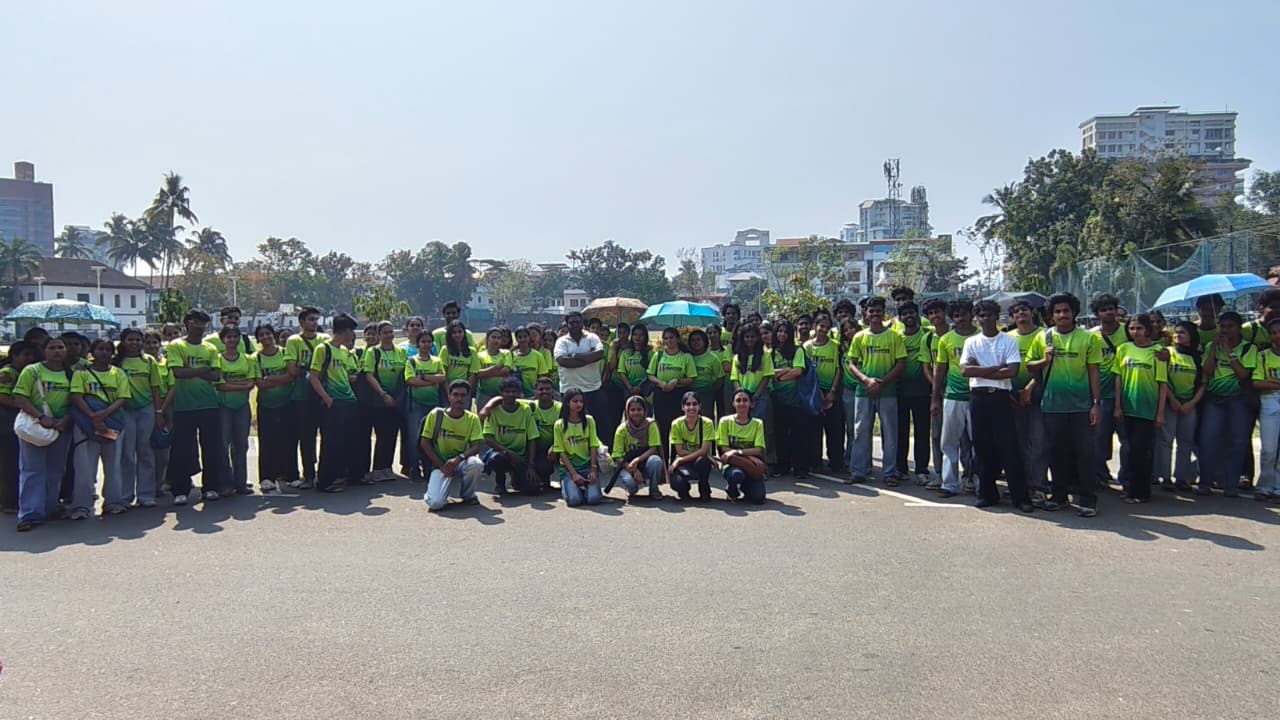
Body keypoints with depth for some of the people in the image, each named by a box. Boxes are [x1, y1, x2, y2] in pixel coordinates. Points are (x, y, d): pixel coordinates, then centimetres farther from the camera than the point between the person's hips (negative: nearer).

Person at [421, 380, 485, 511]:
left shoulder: (472, 419, -3)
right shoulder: (436, 415, -6)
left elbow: (477, 446, -10)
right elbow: (425, 443, -3)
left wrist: (459, 459, -28)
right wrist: (442, 466, -10)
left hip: (461, 463, 1)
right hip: (440, 465, -1)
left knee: (476, 464, -35)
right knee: (436, 503, -26)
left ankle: (468, 494, -3)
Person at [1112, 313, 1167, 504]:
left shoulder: (1156, 351, -3)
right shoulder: (1123, 349, 4)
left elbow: (1162, 383, -3)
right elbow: (1119, 378, 7)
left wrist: (1160, 412, -4)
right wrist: (1117, 406, 3)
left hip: (1148, 408, -3)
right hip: (1128, 407, 3)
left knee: (1142, 449, -2)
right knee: (1133, 448, 11)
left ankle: (1138, 490, 7)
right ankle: (1133, 487, 21)